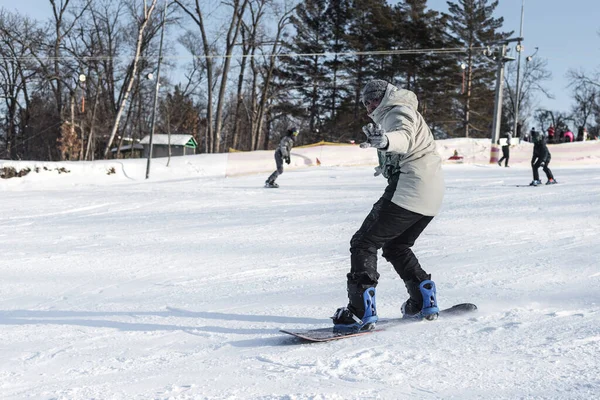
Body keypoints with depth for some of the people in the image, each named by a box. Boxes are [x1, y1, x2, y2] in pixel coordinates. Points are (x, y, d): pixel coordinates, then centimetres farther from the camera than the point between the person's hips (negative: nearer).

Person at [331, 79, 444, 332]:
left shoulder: (398, 112, -5)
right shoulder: (404, 113, 26)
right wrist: (387, 167, 62)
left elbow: (405, 138, -30)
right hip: (431, 195, 10)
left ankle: (362, 310, -22)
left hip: (410, 189, -10)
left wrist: (385, 140, -52)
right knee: (395, 246, 25)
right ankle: (424, 301, 22)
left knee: (364, 243, -11)